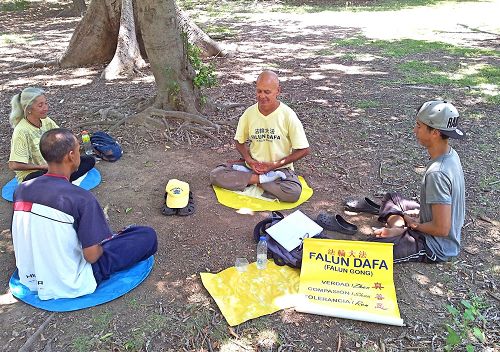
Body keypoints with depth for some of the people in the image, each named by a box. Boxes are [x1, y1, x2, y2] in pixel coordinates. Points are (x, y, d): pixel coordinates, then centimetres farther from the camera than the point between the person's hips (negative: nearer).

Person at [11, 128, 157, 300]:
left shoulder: (22, 189, -7)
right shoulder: (81, 198, -26)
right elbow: (91, 256, -23)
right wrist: (100, 245, 1)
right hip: (71, 286, -6)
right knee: (148, 236, -4)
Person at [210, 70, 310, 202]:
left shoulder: (288, 115, -13)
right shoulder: (249, 113, -4)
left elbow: (304, 150, -9)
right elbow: (239, 141, 10)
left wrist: (276, 165, -14)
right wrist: (249, 160, -9)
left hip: (280, 168, -3)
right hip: (252, 165, 3)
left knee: (293, 193, -34)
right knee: (215, 175, -17)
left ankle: (246, 178, -17)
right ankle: (262, 179, -16)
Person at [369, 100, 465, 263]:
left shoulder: (437, 173, -32)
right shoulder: (450, 154, -2)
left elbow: (442, 229, -28)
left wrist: (415, 224, -12)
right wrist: (419, 212, 4)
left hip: (435, 248, -9)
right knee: (391, 197, 21)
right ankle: (400, 230, 2)